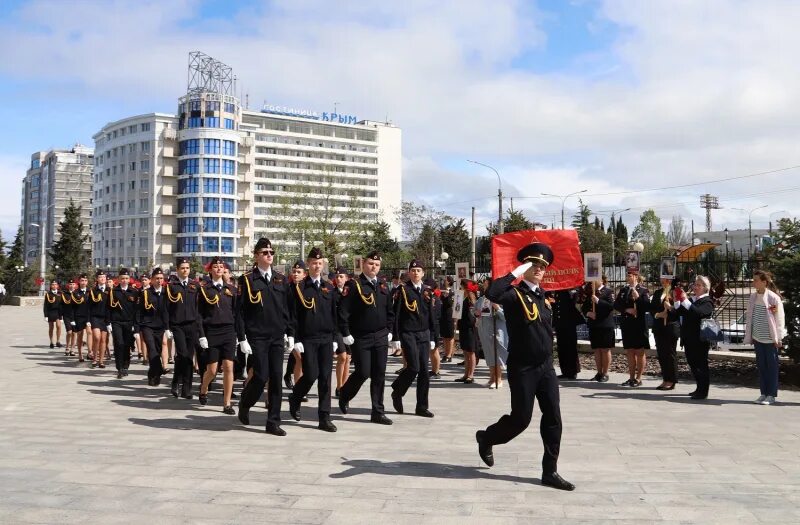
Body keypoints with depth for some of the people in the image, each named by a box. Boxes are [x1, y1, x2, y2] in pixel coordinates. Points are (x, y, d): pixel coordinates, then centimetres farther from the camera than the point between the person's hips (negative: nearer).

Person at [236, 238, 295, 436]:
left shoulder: (281, 279, 9)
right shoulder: (247, 280, -3)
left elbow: (288, 308, 13)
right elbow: (239, 311, -4)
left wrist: (290, 333, 8)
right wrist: (242, 338, -9)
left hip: (277, 337, 4)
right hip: (257, 338, -4)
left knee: (276, 378, 2)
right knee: (261, 376, -7)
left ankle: (273, 422, 10)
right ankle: (244, 404, 24)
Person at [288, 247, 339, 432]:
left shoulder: (329, 287, 11)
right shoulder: (299, 287, -1)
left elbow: (334, 314, 13)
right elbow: (294, 315, -4)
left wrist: (334, 338, 8)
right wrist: (296, 340, -10)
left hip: (326, 339, 4)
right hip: (307, 339, -4)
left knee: (325, 377, 1)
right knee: (311, 374, -7)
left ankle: (324, 418, 6)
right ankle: (295, 399, 24)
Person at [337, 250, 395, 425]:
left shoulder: (383, 286, 10)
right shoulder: (353, 285, -8)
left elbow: (390, 311, 19)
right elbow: (343, 311, -12)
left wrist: (389, 331, 13)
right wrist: (346, 334, -13)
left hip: (381, 338, 5)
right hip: (360, 338, -5)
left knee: (379, 375, 4)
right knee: (363, 373, -4)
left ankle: (378, 412, 11)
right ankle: (344, 395, 26)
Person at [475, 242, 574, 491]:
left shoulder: (543, 296, 11)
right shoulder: (515, 294, -12)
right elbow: (492, 293, -33)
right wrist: (516, 272, -25)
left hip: (546, 366, 7)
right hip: (522, 368, -7)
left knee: (553, 418, 3)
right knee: (521, 419, 0)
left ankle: (550, 471, 12)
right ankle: (486, 437, 28)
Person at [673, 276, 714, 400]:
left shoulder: (707, 301, -8)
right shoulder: (692, 300, 17)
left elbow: (698, 312, -26)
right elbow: (680, 312, 14)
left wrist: (685, 300, -29)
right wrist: (676, 300, 1)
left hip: (700, 339, -8)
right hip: (689, 338, 8)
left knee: (701, 364, -2)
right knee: (692, 363, 14)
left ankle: (703, 391, 4)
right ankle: (700, 388, 25)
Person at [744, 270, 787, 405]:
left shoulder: (774, 297, -10)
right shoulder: (753, 297, 5)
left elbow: (779, 318, -8)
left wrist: (778, 338, -9)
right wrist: (749, 336, 9)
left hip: (770, 338, -5)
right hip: (757, 338, 5)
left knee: (771, 366, 3)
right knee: (761, 365, 9)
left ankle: (771, 395, 9)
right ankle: (764, 393, 17)